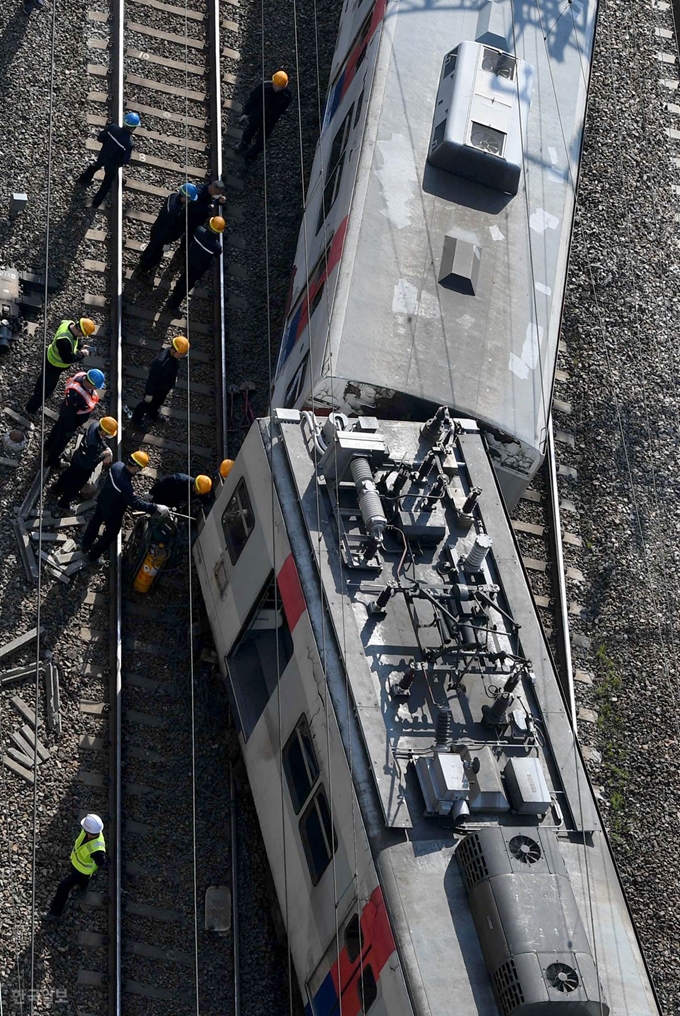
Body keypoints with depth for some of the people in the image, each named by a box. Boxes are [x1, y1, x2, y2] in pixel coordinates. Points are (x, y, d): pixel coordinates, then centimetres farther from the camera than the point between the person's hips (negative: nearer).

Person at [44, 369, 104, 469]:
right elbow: (70, 413, -32)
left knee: (58, 429, 34)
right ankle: (52, 461, 46)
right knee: (62, 439, 19)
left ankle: (48, 447, 63)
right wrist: (70, 429, -18)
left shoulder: (83, 376, -23)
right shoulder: (76, 395, -47)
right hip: (70, 419, -8)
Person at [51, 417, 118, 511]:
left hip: (78, 457, 8)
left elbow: (101, 439, -1)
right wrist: (104, 455, -27)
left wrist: (107, 449, -15)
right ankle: (63, 504, 43)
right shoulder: (94, 444, -46)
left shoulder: (95, 424, -22)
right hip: (83, 468, -8)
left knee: (69, 473, 34)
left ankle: (57, 489, 60)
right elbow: (90, 463, -35)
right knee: (74, 486, 19)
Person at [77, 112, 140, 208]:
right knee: (107, 184, 23)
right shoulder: (130, 143, -37)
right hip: (113, 164, -4)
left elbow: (99, 138, -12)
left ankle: (84, 179, 64)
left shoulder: (112, 128, -27)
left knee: (95, 166, 38)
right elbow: (125, 160, -26)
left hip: (102, 156, 4)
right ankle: (96, 202, 38)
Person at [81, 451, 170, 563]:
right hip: (113, 512, -8)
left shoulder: (117, 465, -21)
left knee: (96, 521, 33)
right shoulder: (124, 483, -45)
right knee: (110, 535, 19)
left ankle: (86, 544, 60)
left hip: (103, 500, 8)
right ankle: (92, 556, 39)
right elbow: (135, 503, -43)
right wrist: (156, 508, -44)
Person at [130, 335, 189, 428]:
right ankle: (137, 419, 44)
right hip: (155, 387, -7)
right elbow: (152, 377, -29)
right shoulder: (161, 361, -42)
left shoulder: (176, 356, -18)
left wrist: (170, 386, 16)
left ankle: (152, 413, 61)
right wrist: (149, 393, -19)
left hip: (164, 388, 7)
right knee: (146, 403, 19)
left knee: (158, 402, 32)